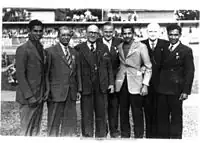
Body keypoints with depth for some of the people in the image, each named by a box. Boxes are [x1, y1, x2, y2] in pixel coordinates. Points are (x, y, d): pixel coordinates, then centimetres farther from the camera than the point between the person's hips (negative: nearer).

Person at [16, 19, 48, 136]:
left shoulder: (42, 49, 15)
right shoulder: (23, 49, -9)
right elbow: (20, 75, -13)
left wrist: (45, 91, 8)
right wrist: (29, 96, -16)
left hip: (40, 97, 7)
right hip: (28, 97, -7)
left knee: (36, 129, 12)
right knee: (26, 130, 0)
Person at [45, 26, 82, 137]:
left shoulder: (74, 52, 14)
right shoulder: (51, 51, -3)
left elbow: (78, 72, 15)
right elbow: (46, 72, -5)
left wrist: (79, 89, 10)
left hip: (71, 93, 5)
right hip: (56, 92, -5)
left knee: (70, 121, 10)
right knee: (54, 122, 4)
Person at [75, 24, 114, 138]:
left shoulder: (104, 48, 10)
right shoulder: (79, 48, 0)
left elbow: (109, 67, 10)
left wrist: (111, 83, 3)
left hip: (102, 86, 3)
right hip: (86, 86, -2)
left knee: (102, 115, 12)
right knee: (87, 116, 6)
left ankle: (101, 136, 25)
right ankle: (87, 136, 18)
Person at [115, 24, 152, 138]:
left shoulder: (141, 46, -2)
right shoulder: (119, 47, 12)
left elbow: (148, 67, -3)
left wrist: (145, 85, -10)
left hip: (135, 84, -4)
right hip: (122, 83, 4)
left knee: (137, 113, -1)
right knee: (123, 112, 9)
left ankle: (139, 136, 12)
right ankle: (124, 135, 22)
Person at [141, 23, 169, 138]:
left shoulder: (166, 45, -2)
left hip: (160, 83, -2)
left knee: (158, 110, 3)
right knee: (148, 110, 10)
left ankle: (157, 133, 17)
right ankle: (148, 134, 23)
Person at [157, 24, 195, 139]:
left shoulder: (186, 50, -3)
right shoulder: (164, 49, 12)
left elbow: (189, 72, -7)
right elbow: (161, 67, 12)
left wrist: (186, 91, -13)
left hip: (176, 90, -5)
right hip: (163, 89, 5)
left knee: (176, 116, 5)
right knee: (162, 116, 10)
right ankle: (163, 137, 23)